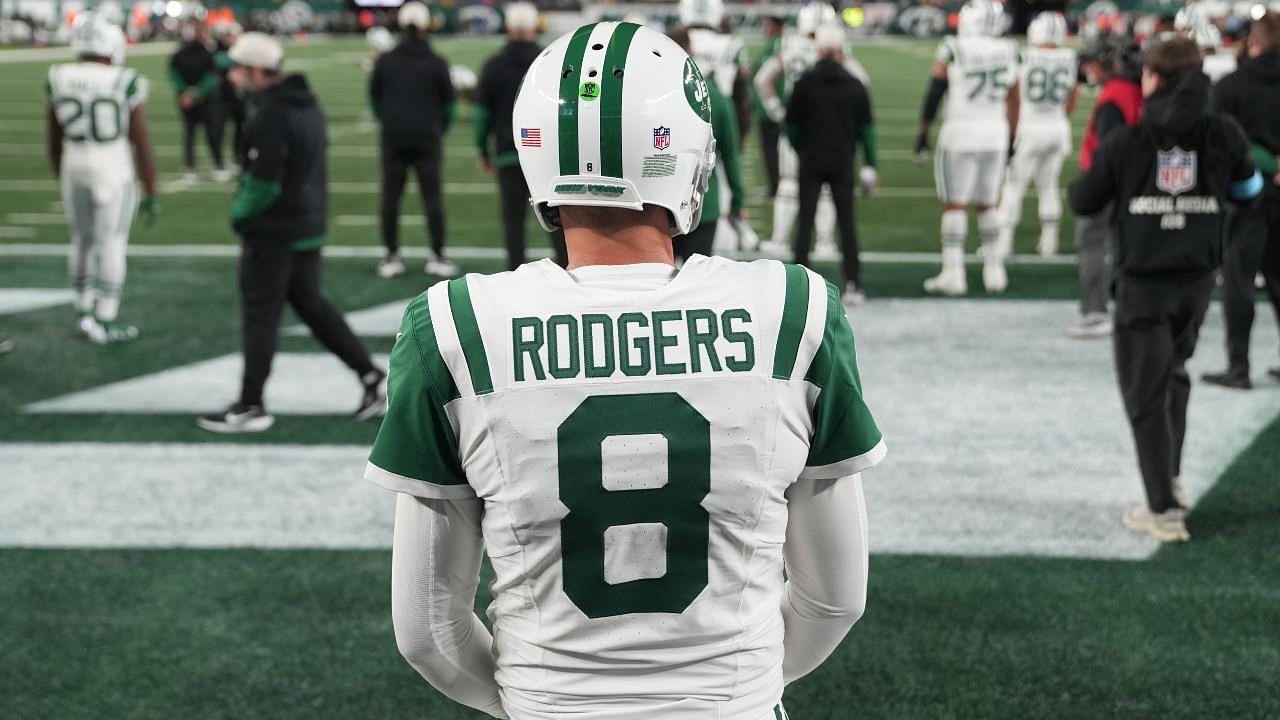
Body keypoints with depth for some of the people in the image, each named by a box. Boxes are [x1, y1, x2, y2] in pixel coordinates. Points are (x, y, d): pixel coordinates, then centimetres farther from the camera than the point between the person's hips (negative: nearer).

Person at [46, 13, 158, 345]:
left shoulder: (59, 81, -2)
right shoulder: (126, 84, -13)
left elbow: (54, 142, 8)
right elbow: (142, 144, -9)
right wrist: (151, 194, -1)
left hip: (74, 170, 4)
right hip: (115, 172, -4)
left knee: (82, 240, 18)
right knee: (112, 245, 5)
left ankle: (83, 313, 28)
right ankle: (106, 322, 9)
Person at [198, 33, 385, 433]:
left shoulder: (270, 117, -22)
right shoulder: (307, 104, 8)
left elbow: (263, 185, -23)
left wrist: (239, 213, -5)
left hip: (273, 232, -9)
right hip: (310, 227, 9)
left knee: (260, 317, 1)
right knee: (310, 304, 19)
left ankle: (250, 407, 10)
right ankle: (372, 378, 16)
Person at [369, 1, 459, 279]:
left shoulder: (385, 61, 0)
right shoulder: (437, 63, -4)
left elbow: (374, 97, 8)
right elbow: (449, 101, 3)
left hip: (393, 139, 1)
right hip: (428, 139, -1)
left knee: (391, 196, 7)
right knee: (433, 196, 4)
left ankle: (392, 257, 10)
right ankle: (437, 257, 5)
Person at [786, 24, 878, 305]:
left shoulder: (804, 83, -4)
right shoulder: (854, 86, 1)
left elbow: (791, 124, 3)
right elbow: (866, 127, 4)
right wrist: (870, 166, 8)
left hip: (811, 161, -1)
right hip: (842, 163, 1)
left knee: (805, 221, 4)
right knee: (846, 223, 5)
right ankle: (853, 285, 3)